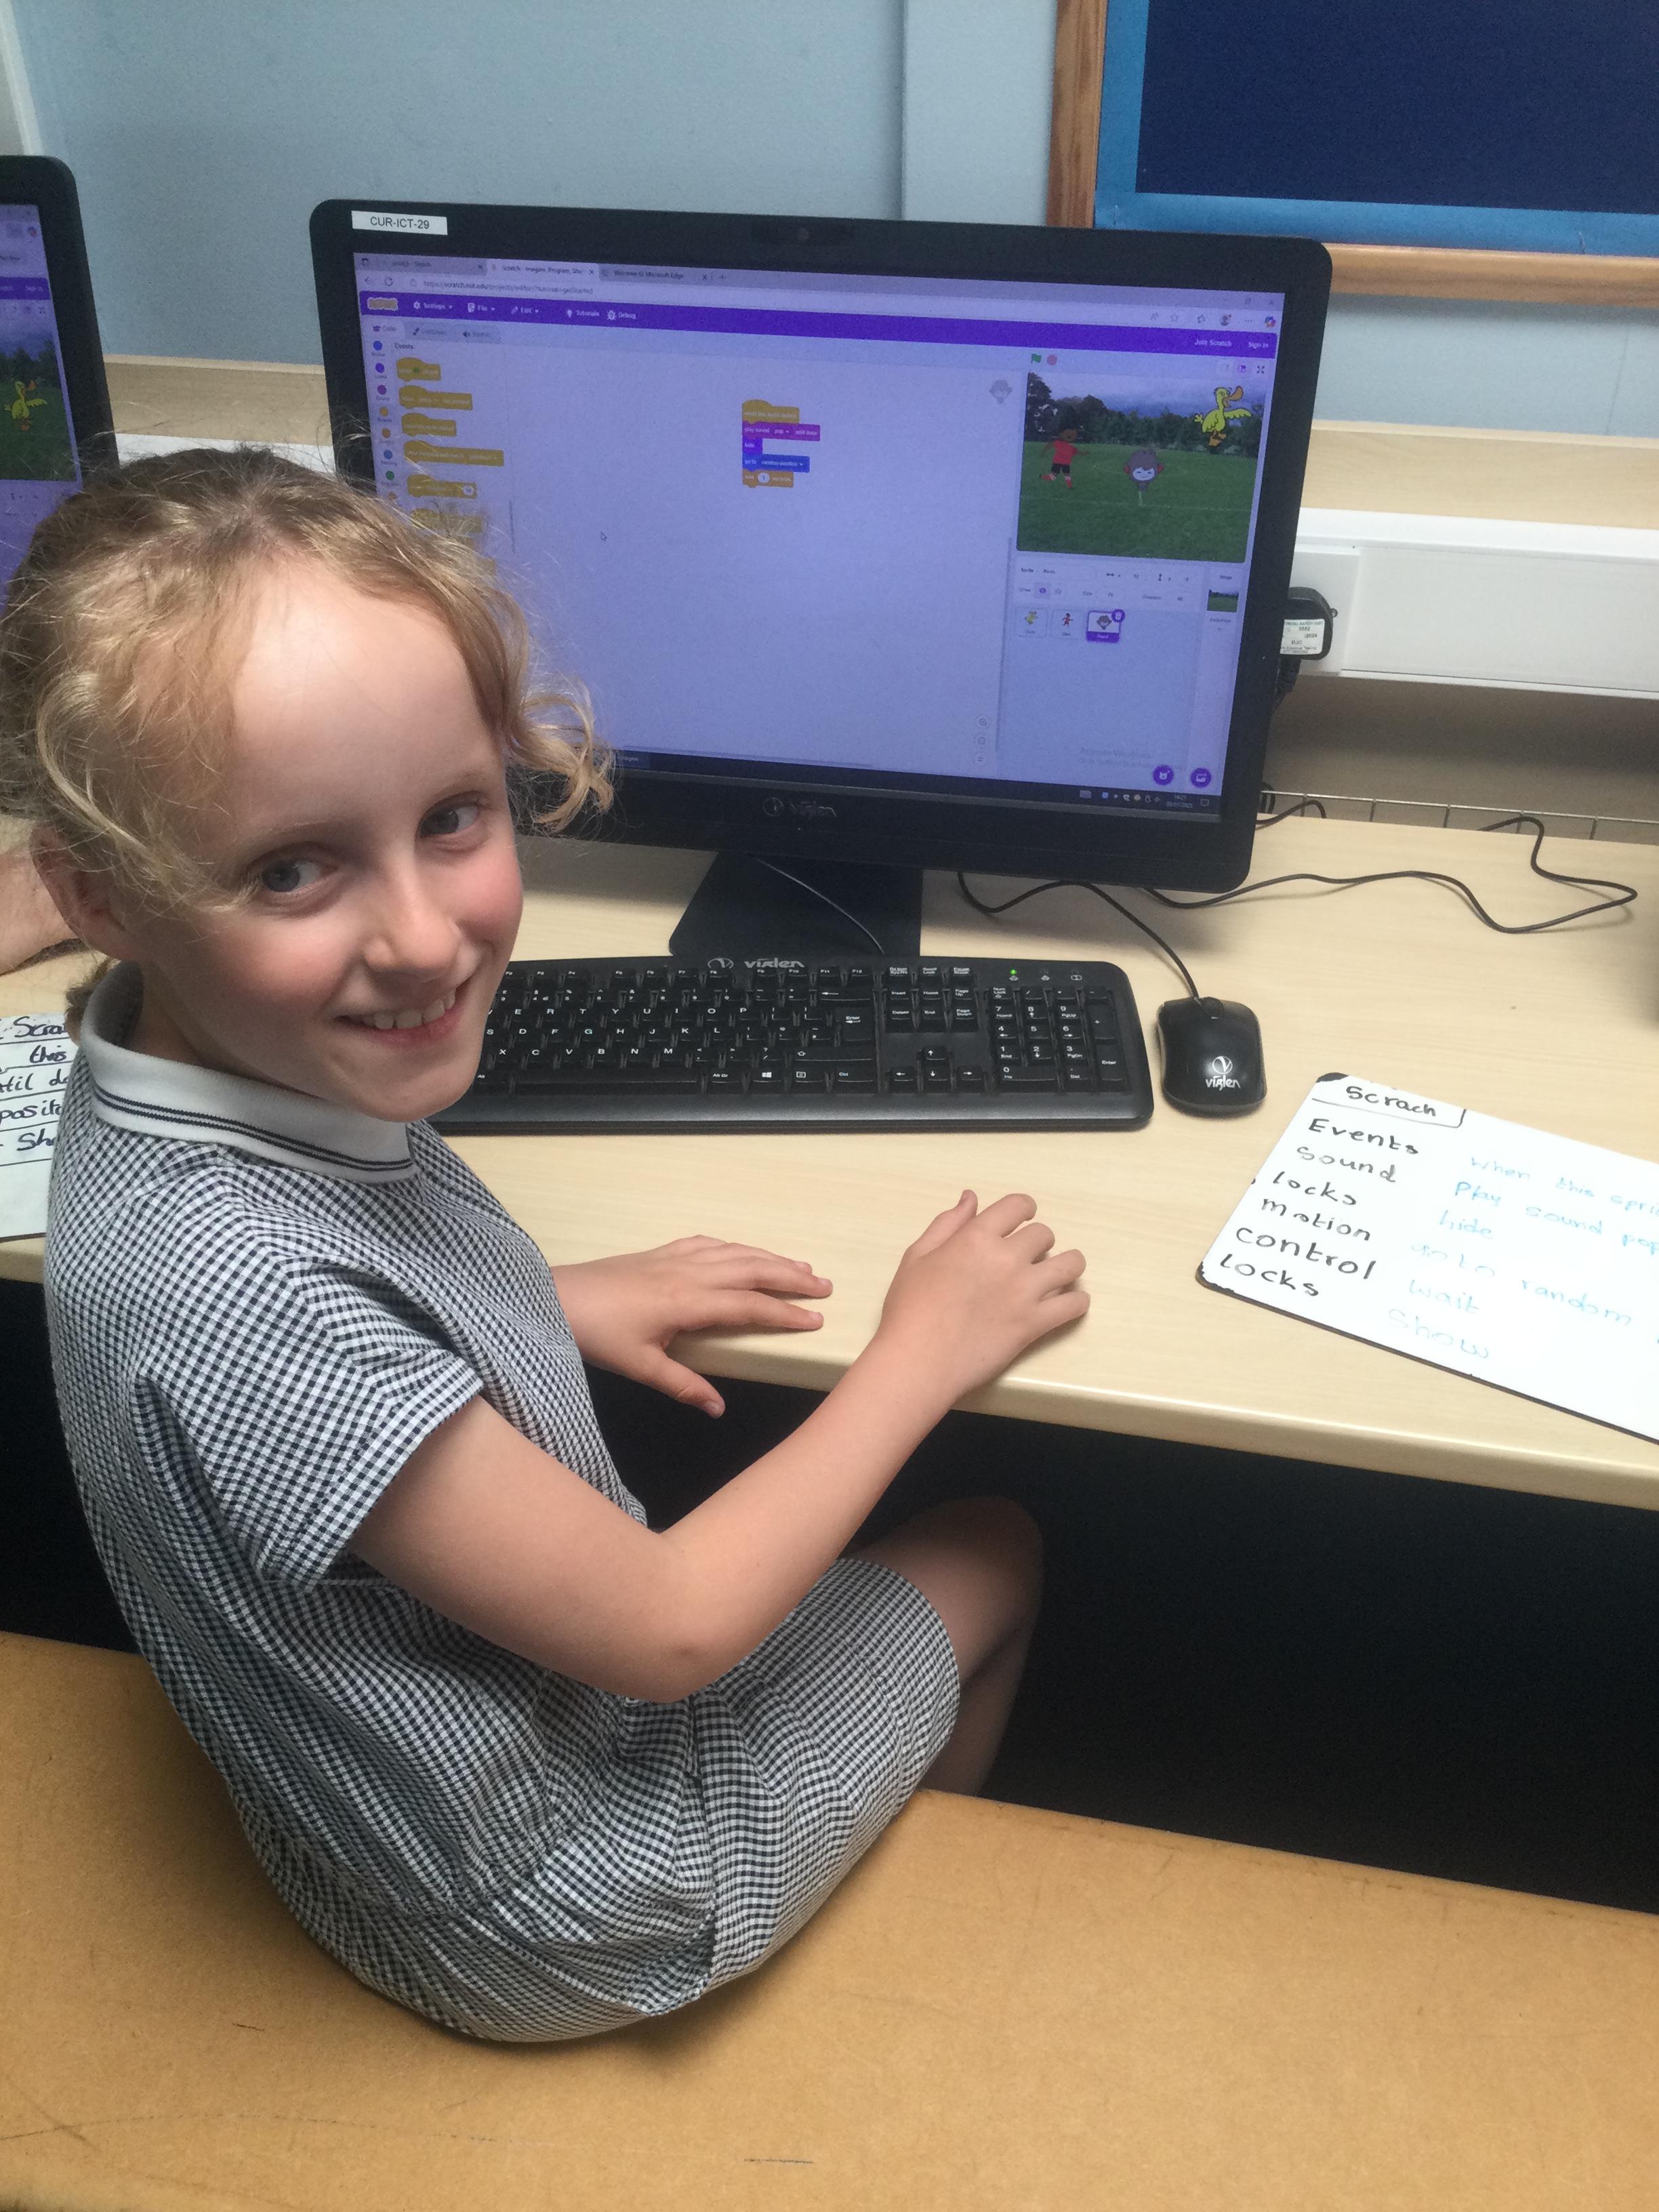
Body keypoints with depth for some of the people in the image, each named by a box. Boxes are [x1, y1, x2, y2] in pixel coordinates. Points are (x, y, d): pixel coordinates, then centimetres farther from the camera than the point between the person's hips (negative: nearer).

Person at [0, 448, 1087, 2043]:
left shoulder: (203, 1048, -16)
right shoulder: (238, 1290, -41)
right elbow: (661, 1629, -28)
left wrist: (554, 1299, -6)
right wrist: (923, 1349, -16)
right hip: (545, 1910, -6)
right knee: (994, 1552, 15)